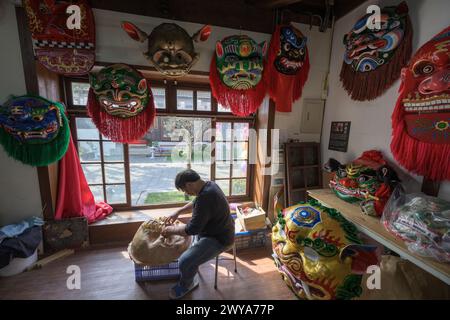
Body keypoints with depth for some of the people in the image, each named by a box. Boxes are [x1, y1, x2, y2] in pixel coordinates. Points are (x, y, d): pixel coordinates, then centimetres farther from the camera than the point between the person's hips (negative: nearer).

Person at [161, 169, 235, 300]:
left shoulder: (205, 198, -34)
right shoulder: (209, 185, -3)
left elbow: (192, 229, -28)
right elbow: (195, 203, 15)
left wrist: (171, 230, -12)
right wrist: (178, 212, 9)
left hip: (219, 239, -10)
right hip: (220, 229, 10)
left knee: (185, 262, -14)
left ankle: (186, 285, 19)